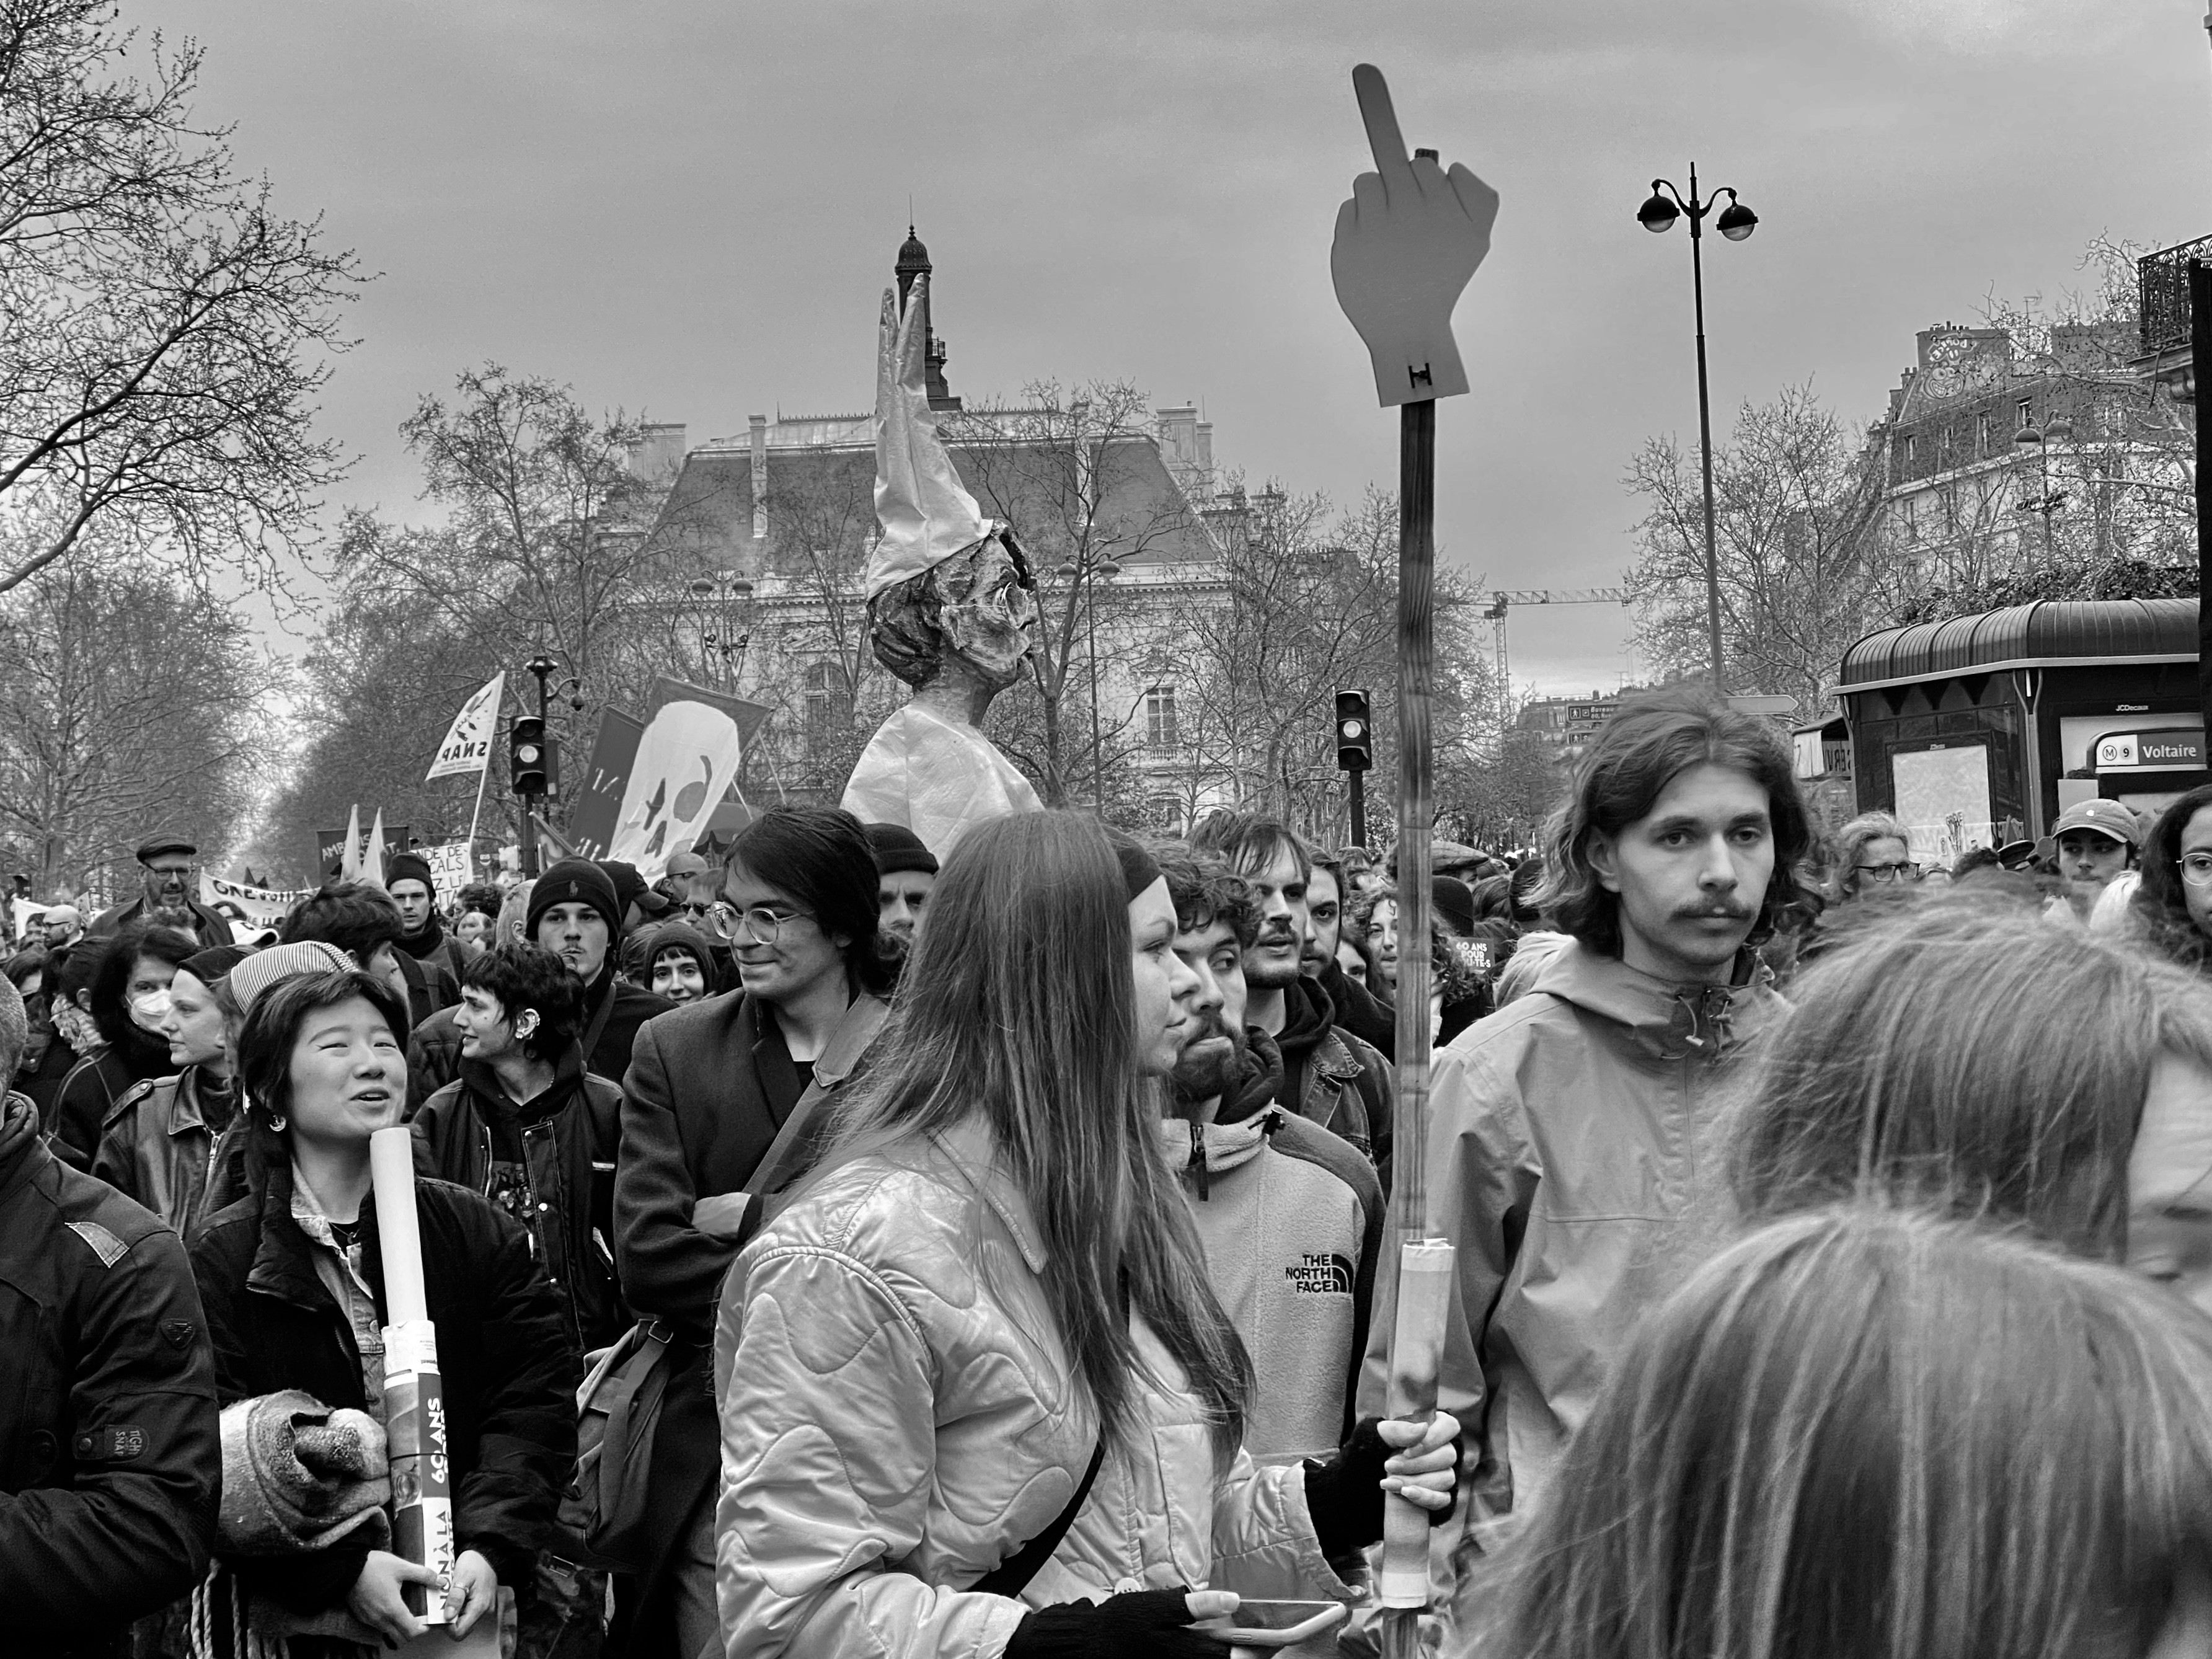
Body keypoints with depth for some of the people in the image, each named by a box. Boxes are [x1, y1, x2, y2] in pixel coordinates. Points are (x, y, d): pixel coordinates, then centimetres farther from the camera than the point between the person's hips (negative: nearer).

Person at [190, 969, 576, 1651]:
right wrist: (342, 1568, -23)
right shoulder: (222, 1258, -5)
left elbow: (537, 1397, -4)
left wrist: (491, 1547, -19)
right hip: (296, 1610, -2)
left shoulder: (478, 1232, 2)